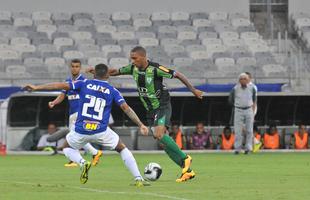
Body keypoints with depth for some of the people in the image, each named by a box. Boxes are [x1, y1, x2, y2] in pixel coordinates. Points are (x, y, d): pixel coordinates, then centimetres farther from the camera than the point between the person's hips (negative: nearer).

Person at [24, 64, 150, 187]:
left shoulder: (84, 84, 5)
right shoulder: (112, 91, 5)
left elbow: (61, 86, 1)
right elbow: (126, 108, -3)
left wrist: (36, 88, 6)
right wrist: (140, 125, -1)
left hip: (81, 131, 0)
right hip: (101, 132, 0)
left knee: (68, 148, 30)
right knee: (122, 149, 21)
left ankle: (82, 163, -3)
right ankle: (138, 179, 10)